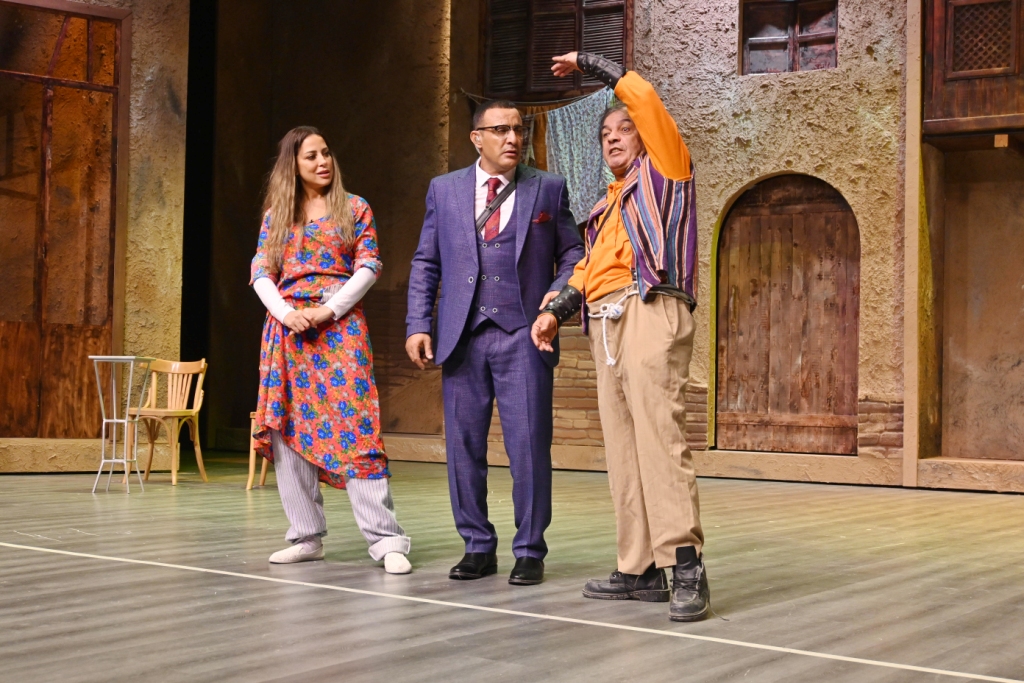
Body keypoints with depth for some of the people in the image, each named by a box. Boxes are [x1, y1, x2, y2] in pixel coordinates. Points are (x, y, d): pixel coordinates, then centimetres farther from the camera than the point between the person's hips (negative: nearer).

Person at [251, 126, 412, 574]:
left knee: (354, 426, -12)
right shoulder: (276, 214, 14)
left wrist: (327, 310, -11)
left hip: (340, 326, -3)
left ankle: (385, 539, -13)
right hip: (287, 328, 3)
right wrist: (286, 313, -11)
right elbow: (261, 272, 7)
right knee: (290, 428, 2)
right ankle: (306, 537, 10)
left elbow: (368, 267, 0)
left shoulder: (354, 209, 8)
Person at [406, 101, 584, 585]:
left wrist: (561, 291, -10)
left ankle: (530, 552, 8)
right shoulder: (444, 189, 12)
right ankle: (478, 547, 17)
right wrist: (418, 325, 2)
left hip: (523, 335, -2)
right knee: (463, 446, 5)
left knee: (528, 446, -4)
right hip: (462, 337, 2)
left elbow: (572, 252, 11)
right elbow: (425, 263, 12)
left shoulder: (549, 189, 9)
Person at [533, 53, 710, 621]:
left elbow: (643, 96, 3)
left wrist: (588, 63, 14)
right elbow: (587, 271, 23)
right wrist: (555, 311, 7)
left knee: (660, 436, -19)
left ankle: (686, 566, -22)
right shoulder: (605, 207, 30)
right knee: (622, 449, 3)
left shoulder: (665, 168, 12)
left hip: (651, 312, -8)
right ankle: (640, 570, 4)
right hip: (605, 323, 8)